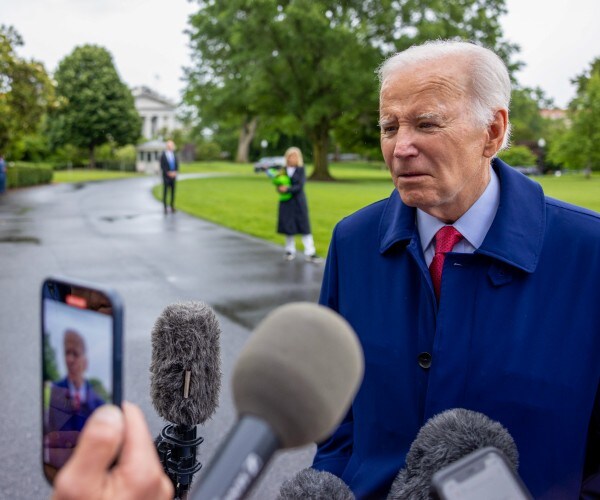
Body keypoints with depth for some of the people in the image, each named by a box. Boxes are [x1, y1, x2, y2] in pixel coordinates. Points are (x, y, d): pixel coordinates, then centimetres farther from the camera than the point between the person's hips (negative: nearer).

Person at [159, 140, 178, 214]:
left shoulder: (174, 155, 9)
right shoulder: (163, 155, -7)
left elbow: (177, 164, 9)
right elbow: (162, 166, -11)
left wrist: (175, 172, -6)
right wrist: (169, 173, -16)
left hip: (173, 176, 5)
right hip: (166, 177, -5)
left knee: (173, 192, 5)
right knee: (165, 192, -2)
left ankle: (172, 207, 12)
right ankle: (165, 207, 3)